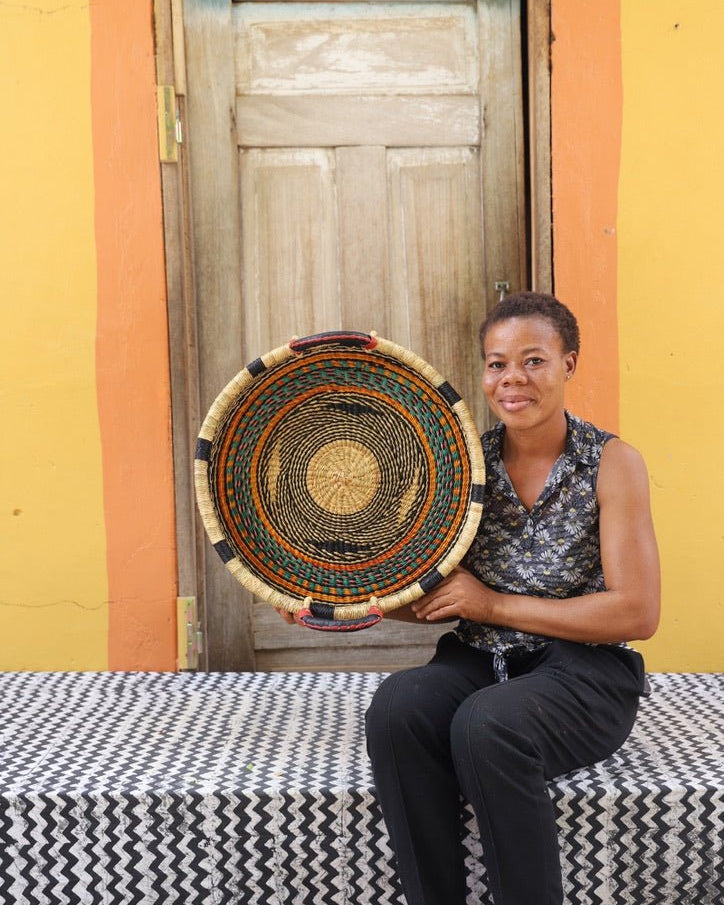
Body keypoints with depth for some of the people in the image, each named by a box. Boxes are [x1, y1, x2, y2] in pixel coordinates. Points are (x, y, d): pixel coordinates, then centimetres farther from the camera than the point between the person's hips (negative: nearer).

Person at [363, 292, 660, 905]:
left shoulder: (611, 463, -5)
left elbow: (637, 613, -11)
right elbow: (436, 598, 11)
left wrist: (494, 605, -12)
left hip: (584, 671, -3)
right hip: (478, 661, 4)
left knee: (487, 722, -33)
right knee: (396, 705, -27)